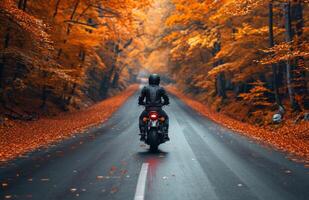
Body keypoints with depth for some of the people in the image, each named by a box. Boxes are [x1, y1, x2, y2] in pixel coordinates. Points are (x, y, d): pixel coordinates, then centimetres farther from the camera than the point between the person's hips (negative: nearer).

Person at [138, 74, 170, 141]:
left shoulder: (145, 88, 2)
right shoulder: (161, 89, 1)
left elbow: (140, 99, 2)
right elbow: (166, 99, 2)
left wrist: (142, 103, 26)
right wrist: (163, 103, 25)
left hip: (148, 109, 0)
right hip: (158, 109, 0)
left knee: (141, 118, 31)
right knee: (166, 118, 30)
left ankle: (142, 135, 20)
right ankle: (165, 135, 18)